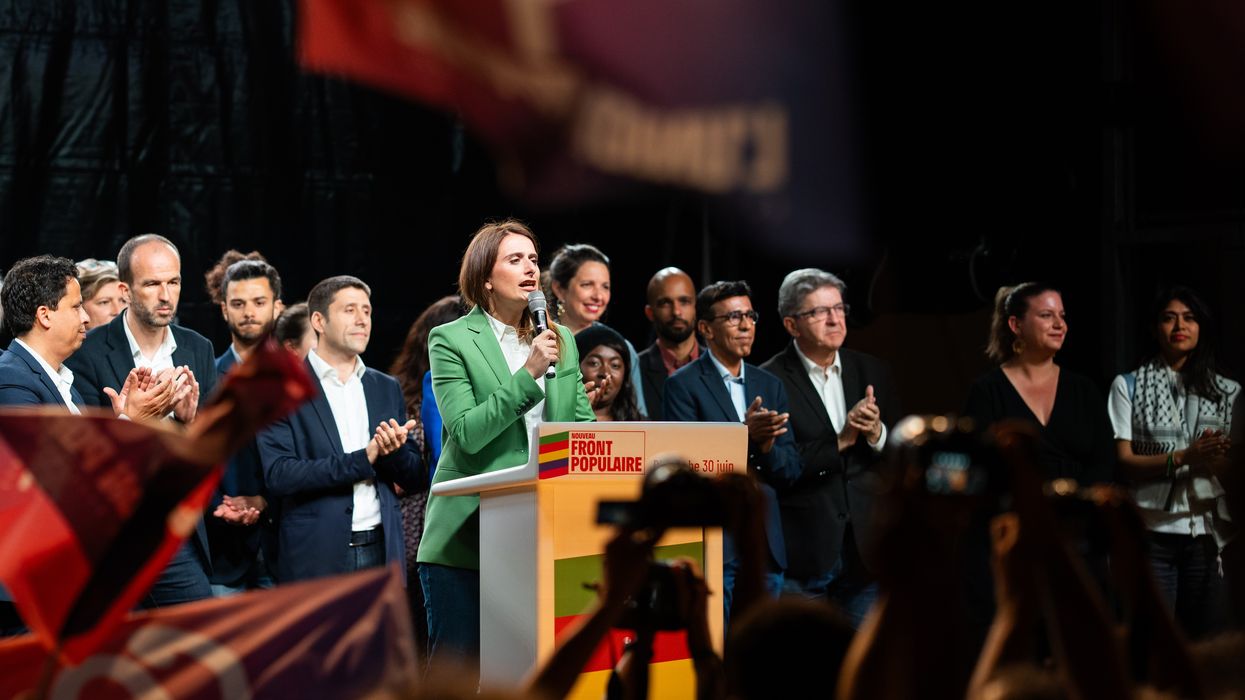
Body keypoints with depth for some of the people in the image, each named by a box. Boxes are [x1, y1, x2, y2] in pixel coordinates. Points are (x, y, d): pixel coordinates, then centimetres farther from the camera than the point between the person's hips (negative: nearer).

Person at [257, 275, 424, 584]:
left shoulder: (387, 388, 16)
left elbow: (415, 478, 15)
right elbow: (278, 475, -12)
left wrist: (393, 451, -8)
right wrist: (362, 460, -16)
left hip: (381, 551, 5)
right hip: (316, 557, -4)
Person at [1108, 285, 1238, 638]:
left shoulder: (1227, 391, 12)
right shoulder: (1129, 385, 6)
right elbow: (1123, 461, -3)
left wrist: (1225, 459, -14)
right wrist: (1184, 457, -17)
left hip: (1210, 533, 2)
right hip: (1153, 533, -2)